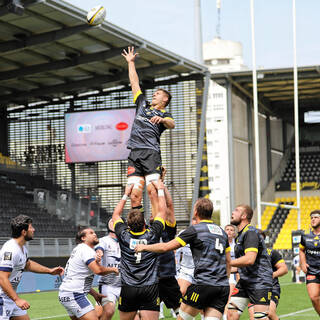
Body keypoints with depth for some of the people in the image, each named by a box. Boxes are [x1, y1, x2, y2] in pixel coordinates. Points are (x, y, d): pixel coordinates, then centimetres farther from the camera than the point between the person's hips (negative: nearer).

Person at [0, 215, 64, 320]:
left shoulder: (22, 247, 9)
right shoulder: (10, 250, -23)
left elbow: (27, 264, 30)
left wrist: (49, 271, 24)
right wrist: (17, 299, -31)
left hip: (12, 297, 10)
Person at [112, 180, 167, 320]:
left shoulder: (124, 235, 1)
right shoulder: (152, 234, -2)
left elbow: (116, 215, 21)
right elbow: (162, 211, 14)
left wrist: (126, 194, 30)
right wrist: (160, 189, 26)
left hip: (127, 289, 1)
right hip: (150, 289, -1)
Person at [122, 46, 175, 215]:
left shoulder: (164, 115, 11)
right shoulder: (143, 105, 27)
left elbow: (172, 125, -11)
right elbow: (135, 83, 33)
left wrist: (161, 119, -33)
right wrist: (131, 62, 38)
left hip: (151, 153, -5)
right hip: (134, 154, 5)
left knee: (152, 191, -16)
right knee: (135, 194, -5)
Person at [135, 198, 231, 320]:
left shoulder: (195, 229, -2)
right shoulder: (222, 232, 19)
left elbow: (166, 247, -1)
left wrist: (144, 247, 13)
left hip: (204, 284, -6)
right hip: (223, 287, 6)